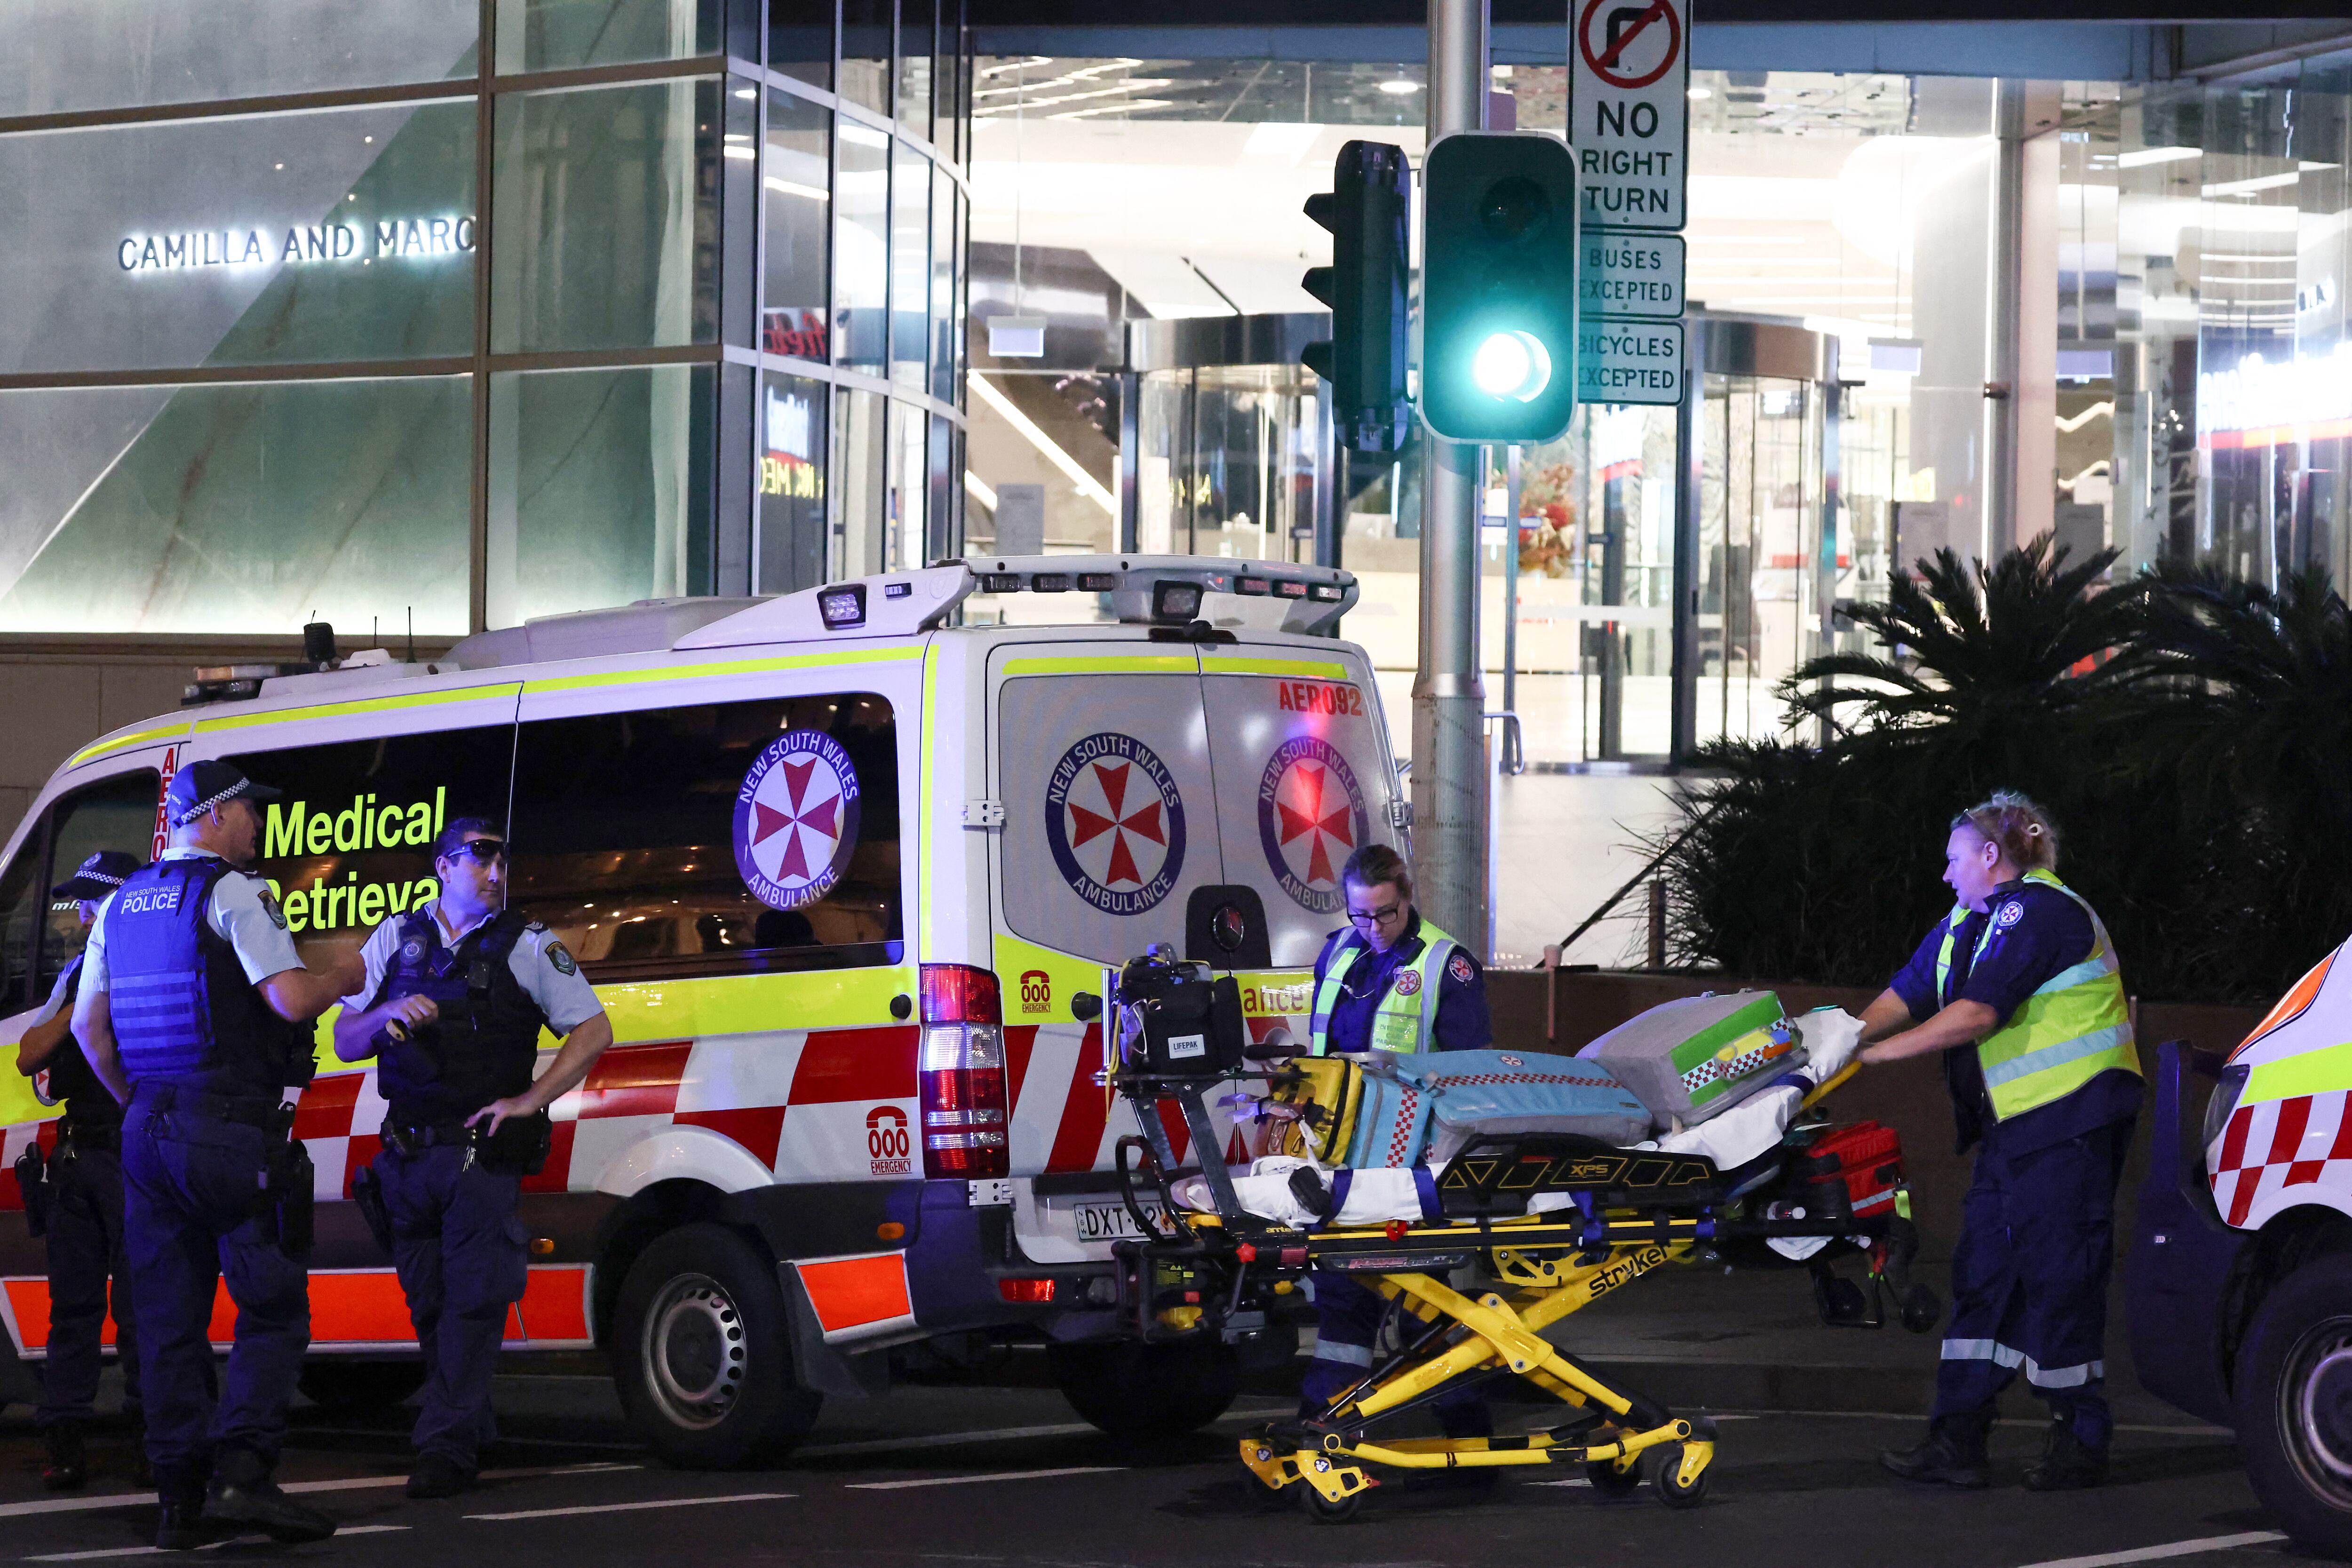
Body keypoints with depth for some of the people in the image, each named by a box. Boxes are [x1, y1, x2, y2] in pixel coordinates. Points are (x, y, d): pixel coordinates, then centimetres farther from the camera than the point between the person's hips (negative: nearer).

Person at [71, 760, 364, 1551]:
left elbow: (89, 1025, 17)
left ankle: (180, 1496, 6)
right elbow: (290, 1000, -16)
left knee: (169, 1319, 8)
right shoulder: (235, 894, -8)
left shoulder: (122, 906, 15)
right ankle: (241, 1470, -17)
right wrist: (343, 976, 3)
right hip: (232, 1130, -7)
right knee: (272, 1307, -3)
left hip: (148, 1130, 7)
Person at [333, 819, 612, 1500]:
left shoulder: (527, 946, 5)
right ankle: (474, 1432, 22)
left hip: (483, 1154, -3)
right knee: (428, 1305, 9)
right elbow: (345, 1043, 11)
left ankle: (446, 1446, -11)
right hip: (408, 1155, 4)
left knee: (472, 1302, -10)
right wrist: (388, 1015, -11)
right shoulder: (395, 939, 12)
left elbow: (593, 1031, 2)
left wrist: (529, 1102, -7)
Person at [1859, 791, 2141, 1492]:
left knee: (2056, 1274, -6)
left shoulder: (2037, 911, -15)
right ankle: (1957, 1441, 4)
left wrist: (1883, 1050, -17)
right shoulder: (1971, 921, 17)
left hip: (2071, 1116, -10)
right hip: (2016, 1121, 10)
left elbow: (1977, 1014, -21)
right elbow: (1908, 994, 14)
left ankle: (2081, 1444, 3)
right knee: (1983, 1272, 5)